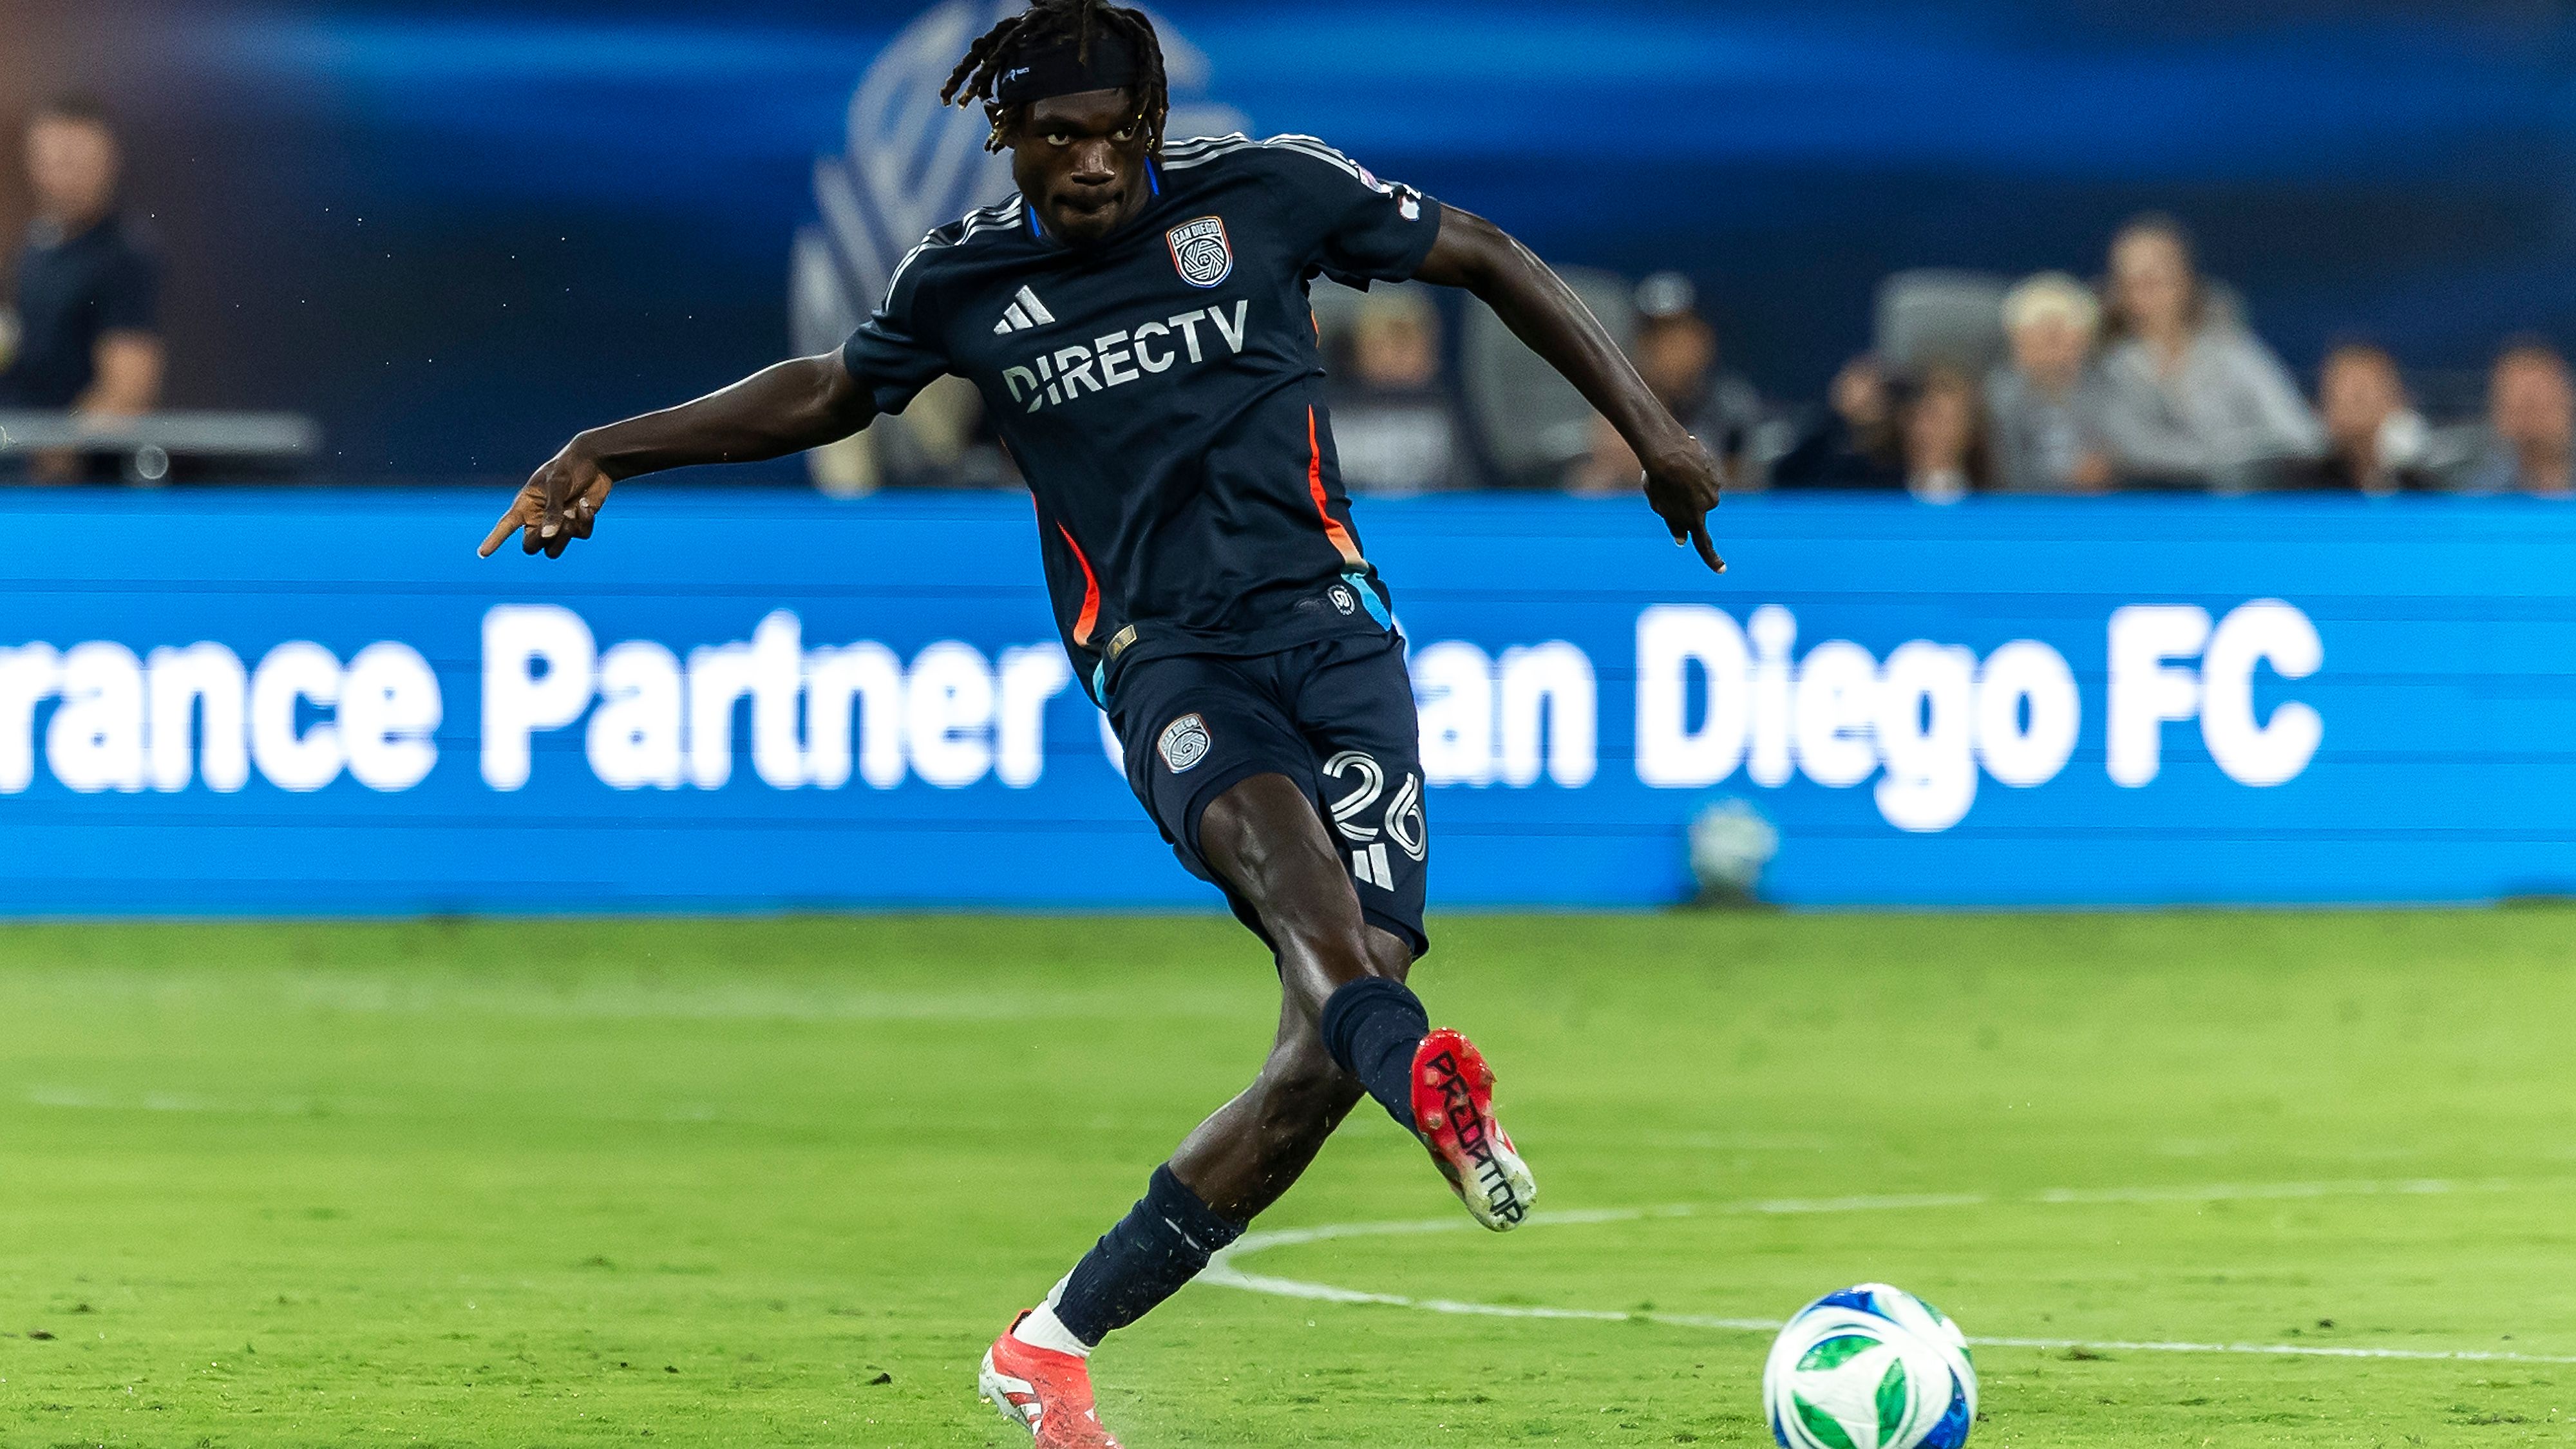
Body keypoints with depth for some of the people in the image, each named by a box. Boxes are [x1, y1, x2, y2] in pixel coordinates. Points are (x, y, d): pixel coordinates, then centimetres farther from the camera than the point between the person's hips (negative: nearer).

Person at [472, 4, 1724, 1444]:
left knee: (1338, 1033, -14)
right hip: (1165, 662, 0)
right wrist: (607, 451, 25)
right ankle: (1428, 1083, -68)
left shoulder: (1265, 192, 4)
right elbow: (826, 394, 30)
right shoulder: (966, 279, 10)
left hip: (1330, 625, 0)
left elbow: (1485, 258, 14)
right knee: (1267, 823, -38)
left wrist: (1652, 425, 10)